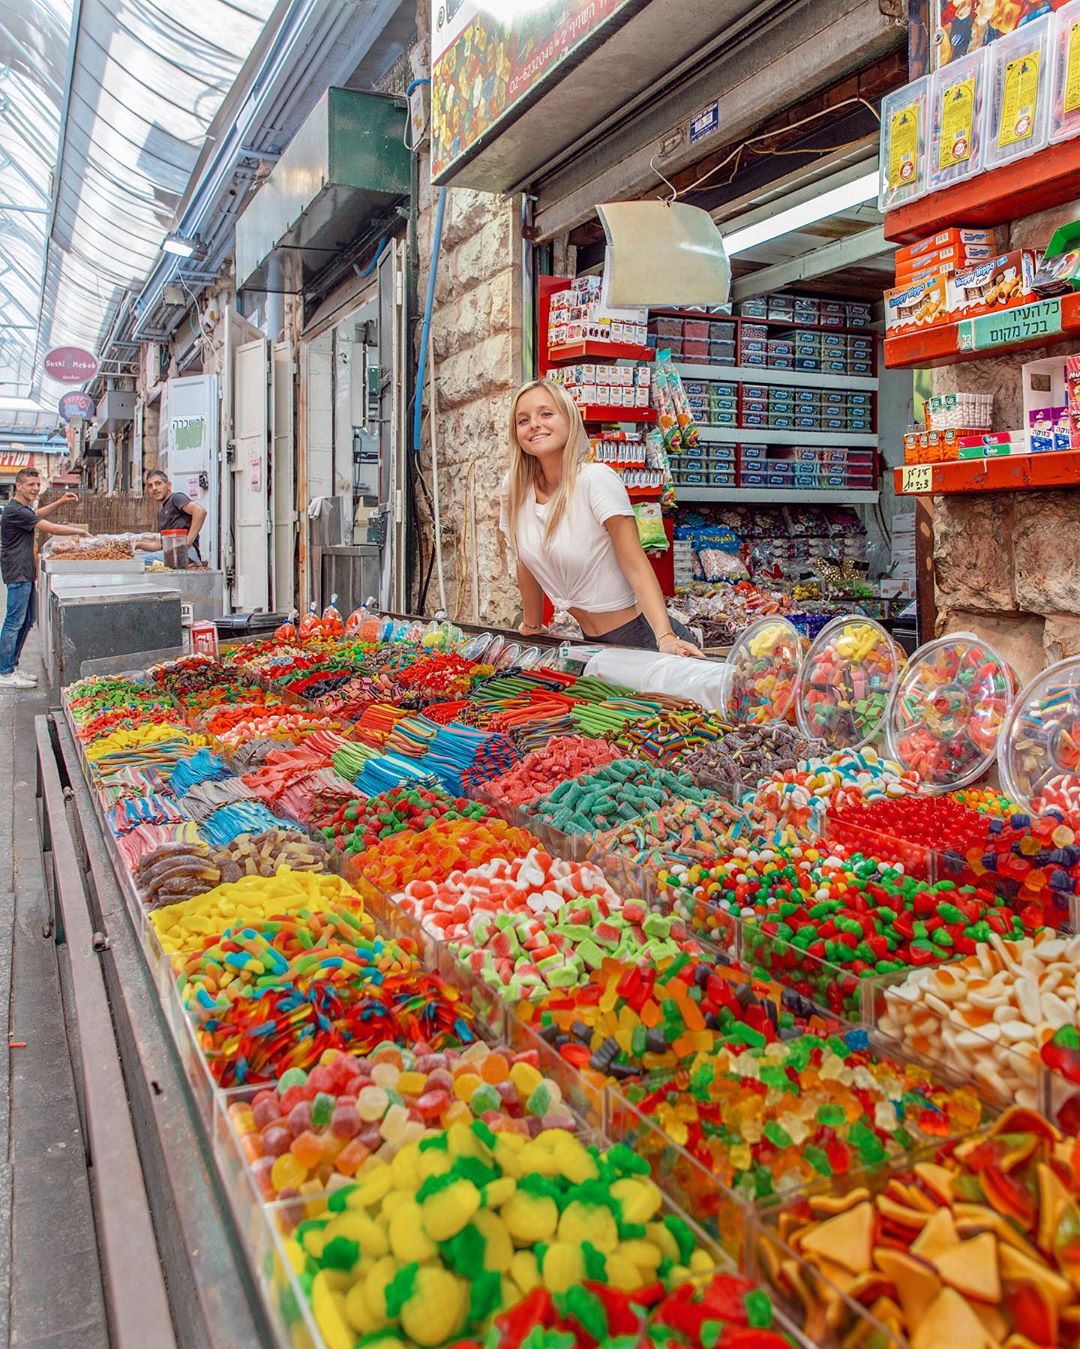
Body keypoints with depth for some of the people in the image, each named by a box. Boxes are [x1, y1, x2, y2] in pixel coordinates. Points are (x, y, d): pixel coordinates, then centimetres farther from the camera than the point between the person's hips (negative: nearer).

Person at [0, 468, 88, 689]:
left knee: (27, 620, 15)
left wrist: (60, 503, 21)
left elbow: (37, 514, 36)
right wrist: (81, 531, -8)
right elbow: (52, 529, -20)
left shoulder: (22, 508, 14)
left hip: (25, 573, 11)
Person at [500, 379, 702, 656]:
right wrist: (532, 626, 19)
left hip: (639, 635, -5)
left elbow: (636, 565, -21)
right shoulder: (514, 487, -1)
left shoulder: (596, 478, -17)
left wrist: (665, 637, -31)